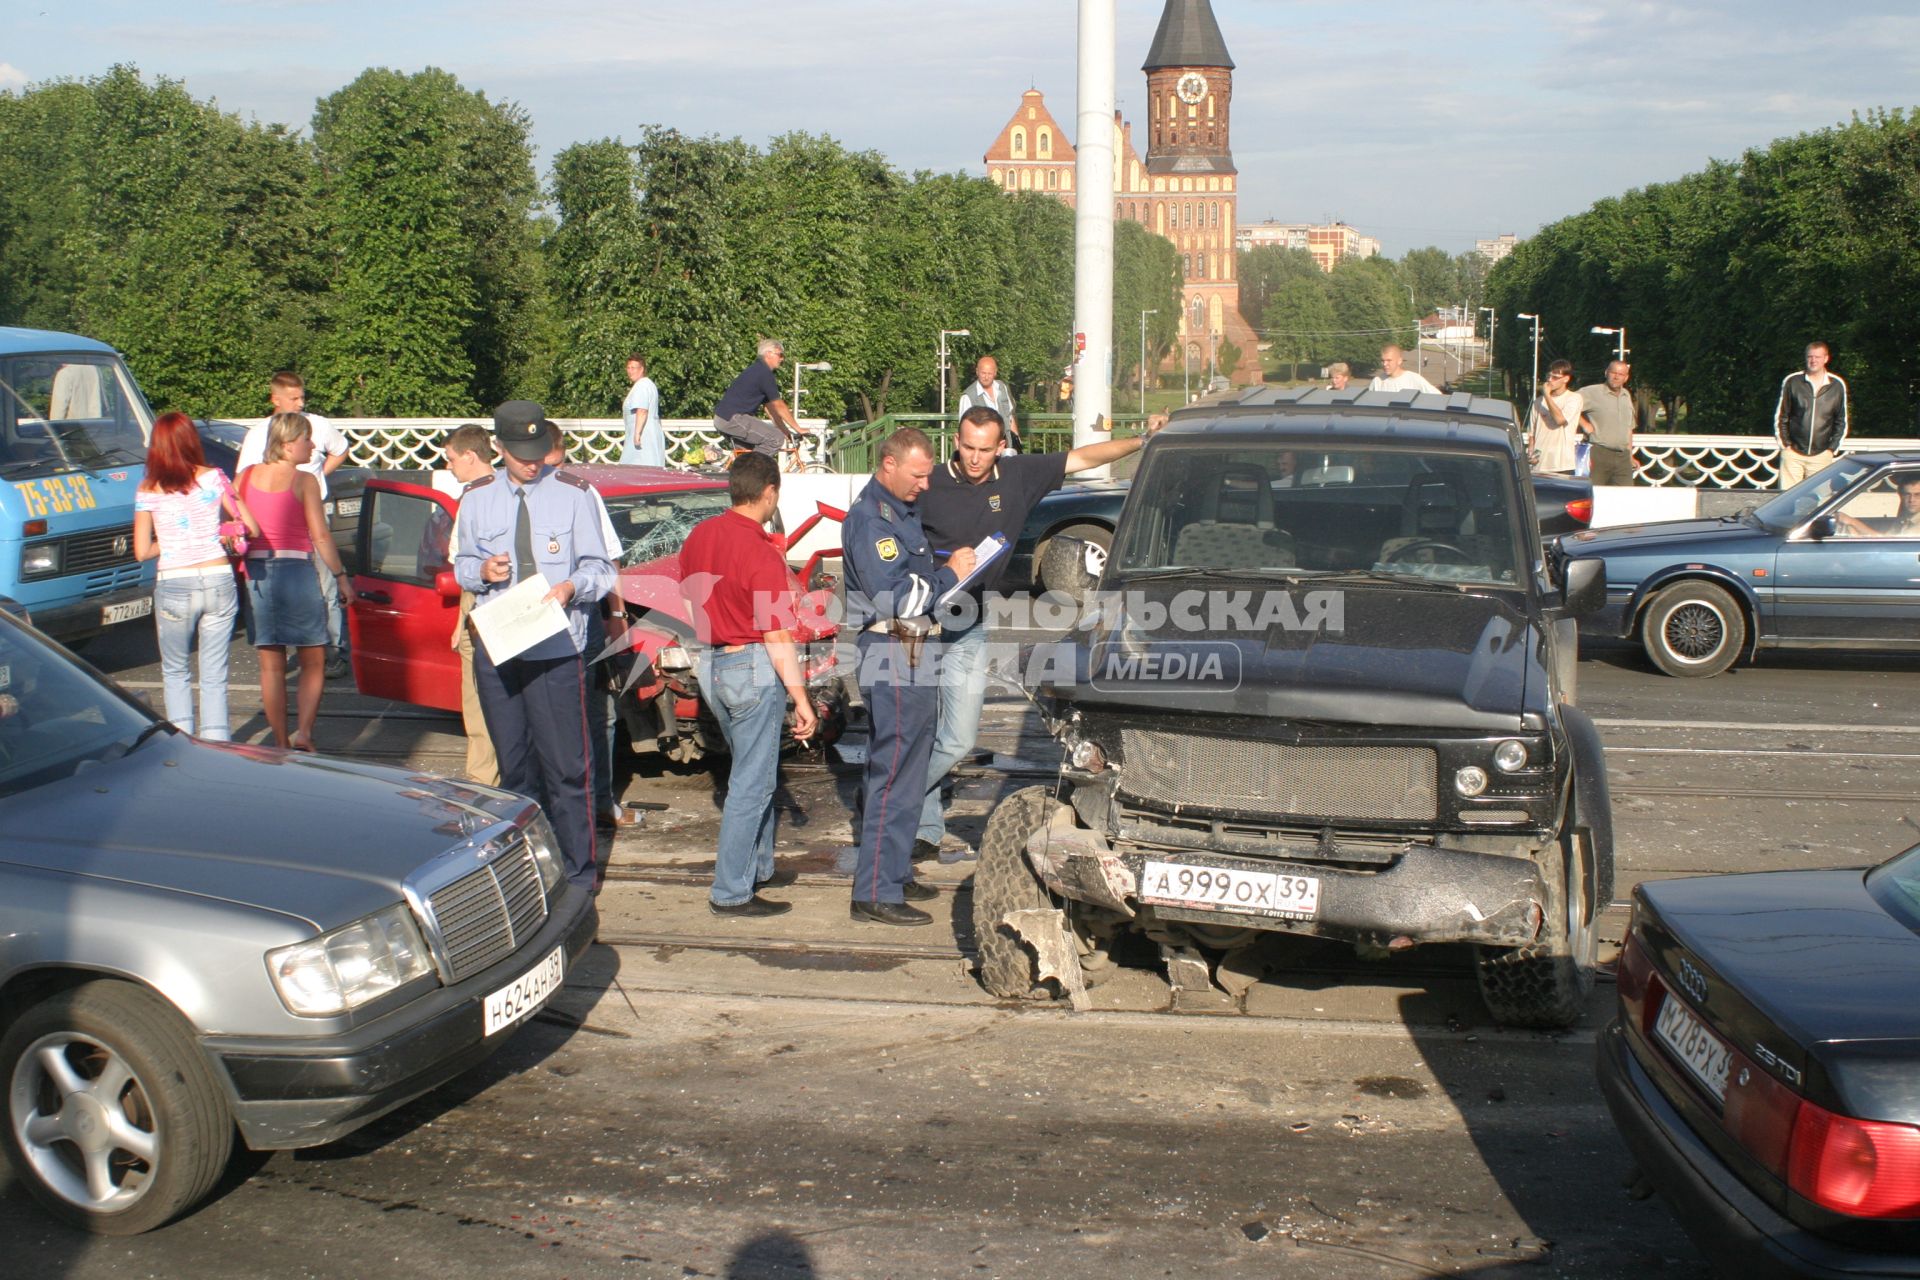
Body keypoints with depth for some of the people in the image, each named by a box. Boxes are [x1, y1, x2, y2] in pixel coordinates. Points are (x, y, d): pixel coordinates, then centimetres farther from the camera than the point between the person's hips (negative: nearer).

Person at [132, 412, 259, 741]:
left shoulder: (147, 491, -2)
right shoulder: (212, 478, -1)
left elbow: (141, 552, -3)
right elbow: (252, 529, 0)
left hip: (173, 587, -1)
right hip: (219, 582, 1)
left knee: (175, 671, 18)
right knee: (214, 676, 7)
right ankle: (215, 746, 5)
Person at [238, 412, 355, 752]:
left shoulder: (246, 476, 7)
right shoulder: (304, 481, -6)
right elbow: (321, 536, -10)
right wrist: (341, 576, -3)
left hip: (256, 574, 4)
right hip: (296, 571, -4)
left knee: (271, 666, 9)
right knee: (313, 662, 7)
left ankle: (281, 743, 12)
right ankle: (303, 733, -6)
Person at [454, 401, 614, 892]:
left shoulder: (573, 495, -1)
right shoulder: (477, 499, 9)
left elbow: (598, 566, 1)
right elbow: (462, 566, 17)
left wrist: (572, 586, -21)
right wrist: (483, 571, -7)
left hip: (557, 649, -3)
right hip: (495, 647, 4)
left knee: (566, 768, -4)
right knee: (513, 765, 12)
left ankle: (577, 871, 7)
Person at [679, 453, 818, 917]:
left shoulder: (699, 535, 3)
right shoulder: (762, 555, -21)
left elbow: (691, 598, 15)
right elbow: (777, 639, -20)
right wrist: (801, 699, -14)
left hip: (711, 664, 9)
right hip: (752, 668, -9)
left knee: (754, 770, 22)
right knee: (751, 783, 0)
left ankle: (758, 866, 34)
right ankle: (731, 892, 5)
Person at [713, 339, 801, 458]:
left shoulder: (756, 370, 20)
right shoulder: (765, 373, -11)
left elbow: (770, 407, 22)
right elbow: (779, 407, -9)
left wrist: (785, 430, 20)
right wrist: (798, 429, -1)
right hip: (732, 419, -11)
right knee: (776, 438, -12)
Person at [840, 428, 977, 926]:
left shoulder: (902, 511, 17)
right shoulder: (869, 519, -15)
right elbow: (893, 598, -22)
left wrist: (954, 564, 10)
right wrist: (949, 573, -14)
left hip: (912, 656, 10)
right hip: (895, 659, -10)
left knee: (901, 771, 16)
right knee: (896, 776, -9)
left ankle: (895, 873, 26)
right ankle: (875, 893, -5)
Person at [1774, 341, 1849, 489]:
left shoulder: (1837, 385, 4)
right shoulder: (1792, 381, 1)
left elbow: (1841, 421, 13)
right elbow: (1780, 417, 7)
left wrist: (1831, 448, 5)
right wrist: (1785, 444, 1)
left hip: (1821, 456, 1)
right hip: (1793, 454, -1)